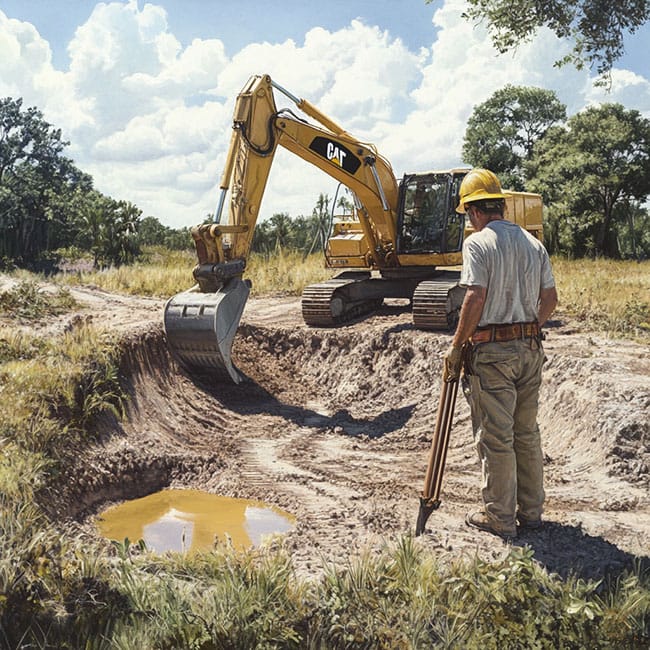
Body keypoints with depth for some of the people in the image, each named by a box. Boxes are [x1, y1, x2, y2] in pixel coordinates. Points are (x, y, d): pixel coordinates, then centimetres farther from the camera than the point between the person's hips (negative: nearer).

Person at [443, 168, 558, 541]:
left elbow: (475, 299, -18)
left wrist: (457, 346, -10)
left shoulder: (478, 242, -10)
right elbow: (551, 298, 10)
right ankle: (531, 510, 26)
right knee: (527, 432, 16)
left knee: (495, 437, 2)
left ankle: (500, 518, 11)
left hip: (492, 351, -6)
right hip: (531, 349, 7)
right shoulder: (534, 243, 9)